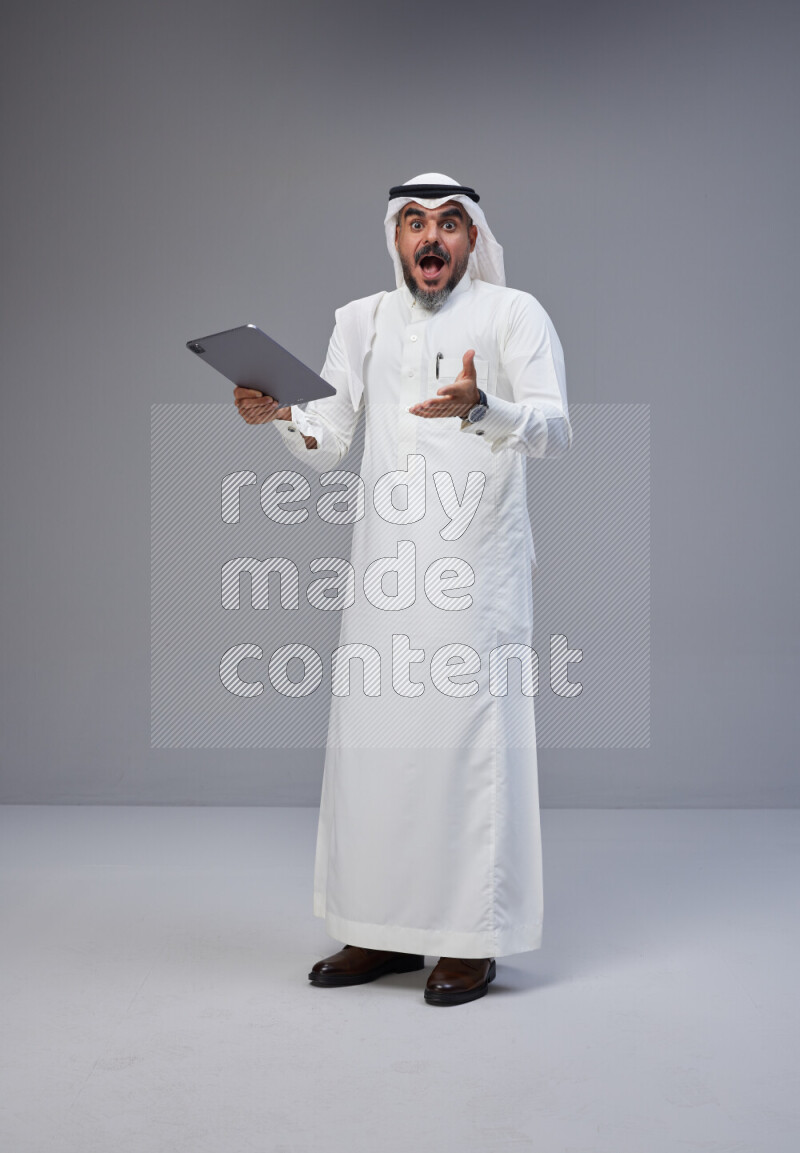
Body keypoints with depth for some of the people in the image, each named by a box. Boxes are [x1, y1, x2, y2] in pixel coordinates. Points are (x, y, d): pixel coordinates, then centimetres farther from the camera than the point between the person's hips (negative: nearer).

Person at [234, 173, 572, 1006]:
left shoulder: (513, 314, 2)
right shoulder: (362, 320, 16)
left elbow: (554, 428, -11)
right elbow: (326, 444, 13)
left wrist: (481, 407, -30)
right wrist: (281, 414, -8)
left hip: (477, 565, -4)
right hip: (385, 564, 5)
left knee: (470, 741, -5)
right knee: (371, 741, 6)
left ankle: (471, 940, 6)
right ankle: (383, 932, 18)